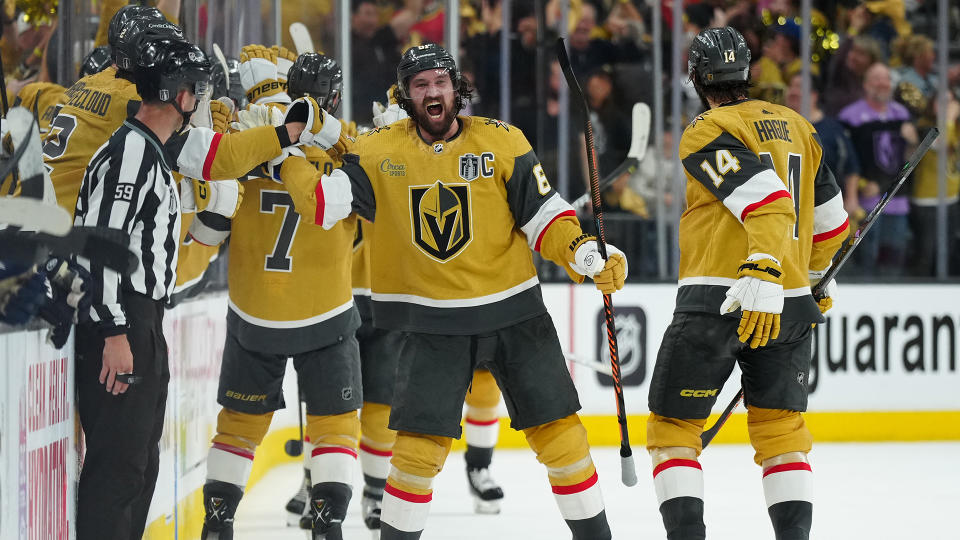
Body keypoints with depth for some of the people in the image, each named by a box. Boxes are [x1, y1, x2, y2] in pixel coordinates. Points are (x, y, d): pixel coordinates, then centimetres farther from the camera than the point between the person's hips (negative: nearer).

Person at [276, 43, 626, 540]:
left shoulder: (500, 143, -4)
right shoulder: (380, 152, -2)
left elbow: (544, 217, -3)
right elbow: (321, 202, -7)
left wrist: (587, 254, -19)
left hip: (513, 312, 0)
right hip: (432, 325, 0)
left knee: (558, 429, 1)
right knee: (420, 442, -6)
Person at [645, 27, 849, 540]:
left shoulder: (707, 132, -8)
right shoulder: (797, 127, 13)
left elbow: (767, 200, -23)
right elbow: (830, 219, 23)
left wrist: (764, 278, -31)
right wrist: (809, 276, 39)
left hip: (718, 300, -6)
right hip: (790, 305, 6)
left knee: (673, 427, 4)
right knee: (782, 431, 13)